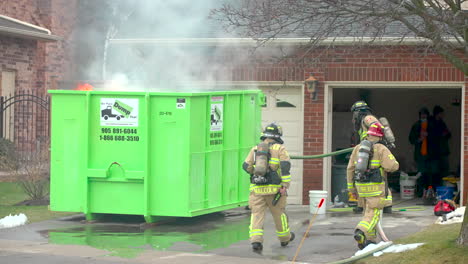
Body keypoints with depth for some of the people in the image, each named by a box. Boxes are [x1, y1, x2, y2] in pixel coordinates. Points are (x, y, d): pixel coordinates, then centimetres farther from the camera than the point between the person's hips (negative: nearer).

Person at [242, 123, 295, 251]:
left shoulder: (255, 149, 11)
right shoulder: (280, 148, 2)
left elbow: (246, 166, 4)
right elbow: (285, 166, -10)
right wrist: (285, 185, -12)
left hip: (256, 188, 2)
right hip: (274, 188, -1)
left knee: (257, 214, 0)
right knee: (279, 213, 15)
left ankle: (256, 240, -16)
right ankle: (284, 238, 32)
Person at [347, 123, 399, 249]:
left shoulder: (358, 148, 10)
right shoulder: (381, 149, -7)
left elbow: (350, 169, 10)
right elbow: (392, 166, -17)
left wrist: (351, 187, 16)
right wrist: (393, 163, 8)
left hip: (361, 186, 6)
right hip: (376, 187, -6)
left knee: (368, 212, 19)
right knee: (373, 214, -6)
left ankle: (370, 240, 19)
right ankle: (361, 232, -30)